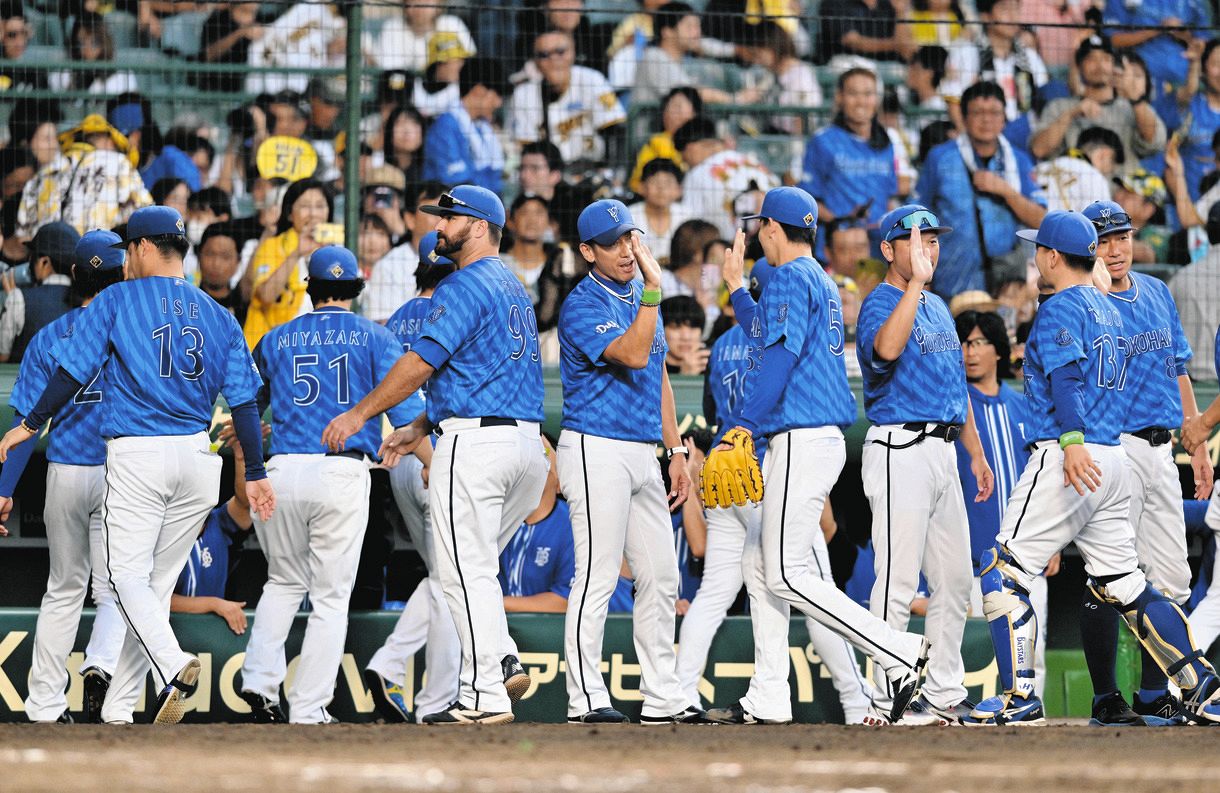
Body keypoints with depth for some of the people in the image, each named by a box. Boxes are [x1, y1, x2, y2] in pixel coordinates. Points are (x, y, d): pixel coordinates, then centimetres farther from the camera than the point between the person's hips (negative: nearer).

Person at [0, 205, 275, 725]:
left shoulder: (117, 301, 0)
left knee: (129, 575, -3)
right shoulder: (217, 315, 12)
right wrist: (255, 473, 11)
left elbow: (75, 371, -4)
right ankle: (118, 710, 12)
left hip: (136, 454, -5)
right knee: (158, 582, 11)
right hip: (197, 458, 5)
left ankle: (173, 666, -31)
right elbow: (243, 400, 8)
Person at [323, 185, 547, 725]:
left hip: (475, 440, -9)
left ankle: (485, 695, -8)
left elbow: (421, 362, -13)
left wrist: (361, 414, -5)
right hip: (526, 441, 9)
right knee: (473, 565, 19)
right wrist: (419, 430, 23)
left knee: (467, 570, -6)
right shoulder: (513, 289, 20)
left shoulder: (466, 286, -9)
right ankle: (502, 661, 8)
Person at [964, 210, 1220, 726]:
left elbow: (1066, 376, -21)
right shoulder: (1109, 311, 20)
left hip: (1067, 459, -9)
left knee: (1003, 573, -5)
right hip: (1112, 461, 9)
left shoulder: (1061, 309, -7)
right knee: (1124, 586, 10)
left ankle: (1019, 696, -10)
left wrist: (1072, 441, -33)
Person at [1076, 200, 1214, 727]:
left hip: (1161, 450, 7)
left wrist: (1197, 448, 16)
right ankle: (1106, 700, 1)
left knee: (1171, 580, 7)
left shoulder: (1157, 293, 13)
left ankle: (1155, 696, 14)